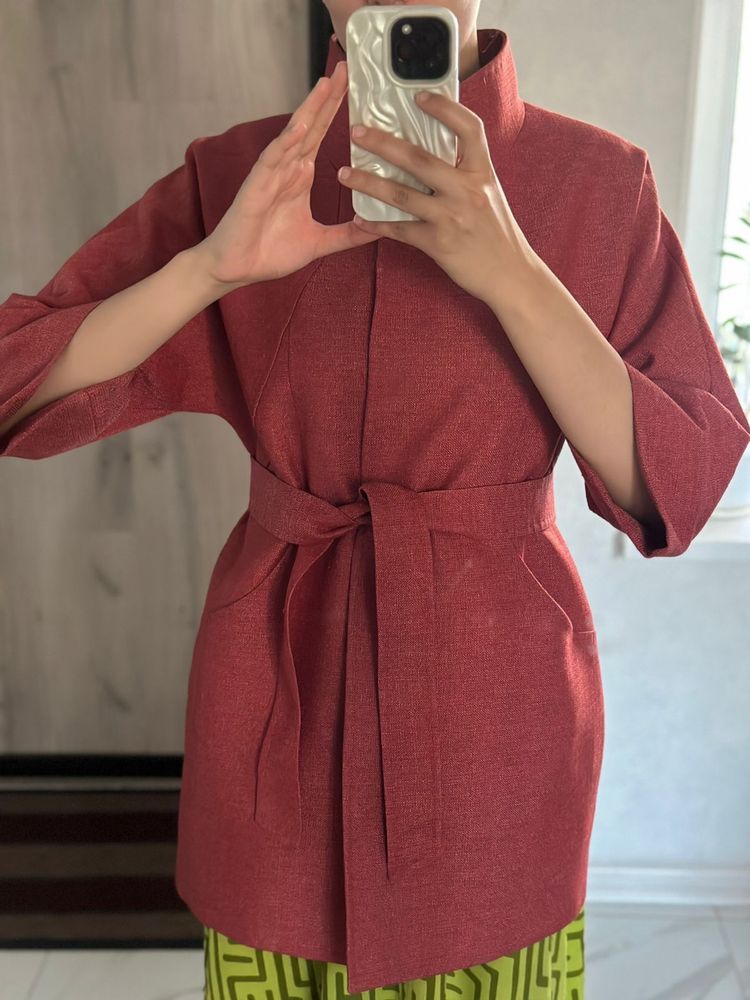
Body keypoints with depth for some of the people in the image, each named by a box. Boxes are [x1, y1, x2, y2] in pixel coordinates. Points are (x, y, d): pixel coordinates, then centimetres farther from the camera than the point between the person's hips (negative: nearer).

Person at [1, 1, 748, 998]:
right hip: (279, 690, 1)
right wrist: (215, 265, -24)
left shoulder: (602, 181, -6)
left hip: (496, 703, 0)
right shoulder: (232, 177, -3)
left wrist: (509, 271, -24)